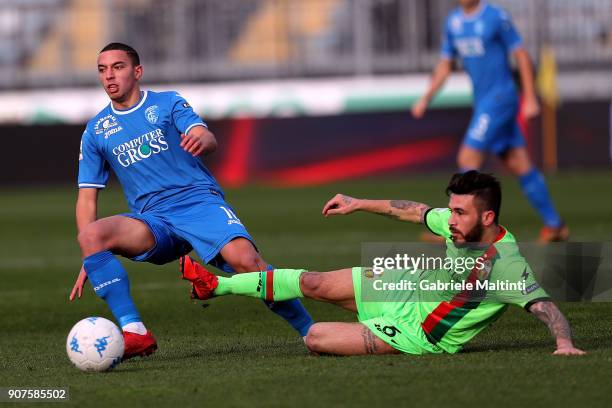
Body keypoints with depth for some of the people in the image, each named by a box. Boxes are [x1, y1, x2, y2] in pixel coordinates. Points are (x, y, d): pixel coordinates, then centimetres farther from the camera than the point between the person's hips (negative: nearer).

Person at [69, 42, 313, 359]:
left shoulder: (167, 104, 9)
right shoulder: (96, 130, 15)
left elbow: (209, 140, -8)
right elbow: (87, 197, 13)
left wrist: (201, 139, -35)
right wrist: (90, 260, -1)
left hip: (201, 202, -2)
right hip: (153, 221, 2)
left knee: (244, 259, -31)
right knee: (90, 235, -28)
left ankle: (310, 331, -17)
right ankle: (134, 333, -31)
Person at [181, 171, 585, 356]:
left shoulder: (507, 264, -32)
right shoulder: (458, 223, -11)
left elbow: (546, 307, -36)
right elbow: (415, 211, 7)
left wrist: (565, 343, -55)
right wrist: (360, 204, 17)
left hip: (415, 334, -6)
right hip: (406, 286, 6)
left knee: (317, 339, -15)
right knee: (314, 283, 7)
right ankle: (216, 285, 24)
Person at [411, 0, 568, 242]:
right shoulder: (453, 22, 10)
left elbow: (521, 56, -8)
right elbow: (445, 64, 18)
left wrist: (530, 99, -10)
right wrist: (426, 99, 8)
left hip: (500, 98, -7)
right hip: (483, 102, 7)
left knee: (468, 159, -13)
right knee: (520, 166, 8)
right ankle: (554, 226, 14)